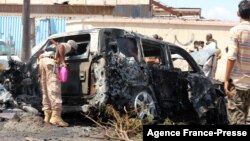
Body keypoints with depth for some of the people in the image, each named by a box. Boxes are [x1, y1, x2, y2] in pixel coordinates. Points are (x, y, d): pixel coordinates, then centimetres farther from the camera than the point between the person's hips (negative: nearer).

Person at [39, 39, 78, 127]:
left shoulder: (55, 47, 36)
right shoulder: (67, 46, 14)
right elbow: (61, 46, -12)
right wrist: (63, 61, -16)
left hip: (42, 60, 9)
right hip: (50, 61, -8)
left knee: (46, 90, 11)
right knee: (54, 90, -14)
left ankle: (47, 116, 11)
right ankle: (56, 117, -23)